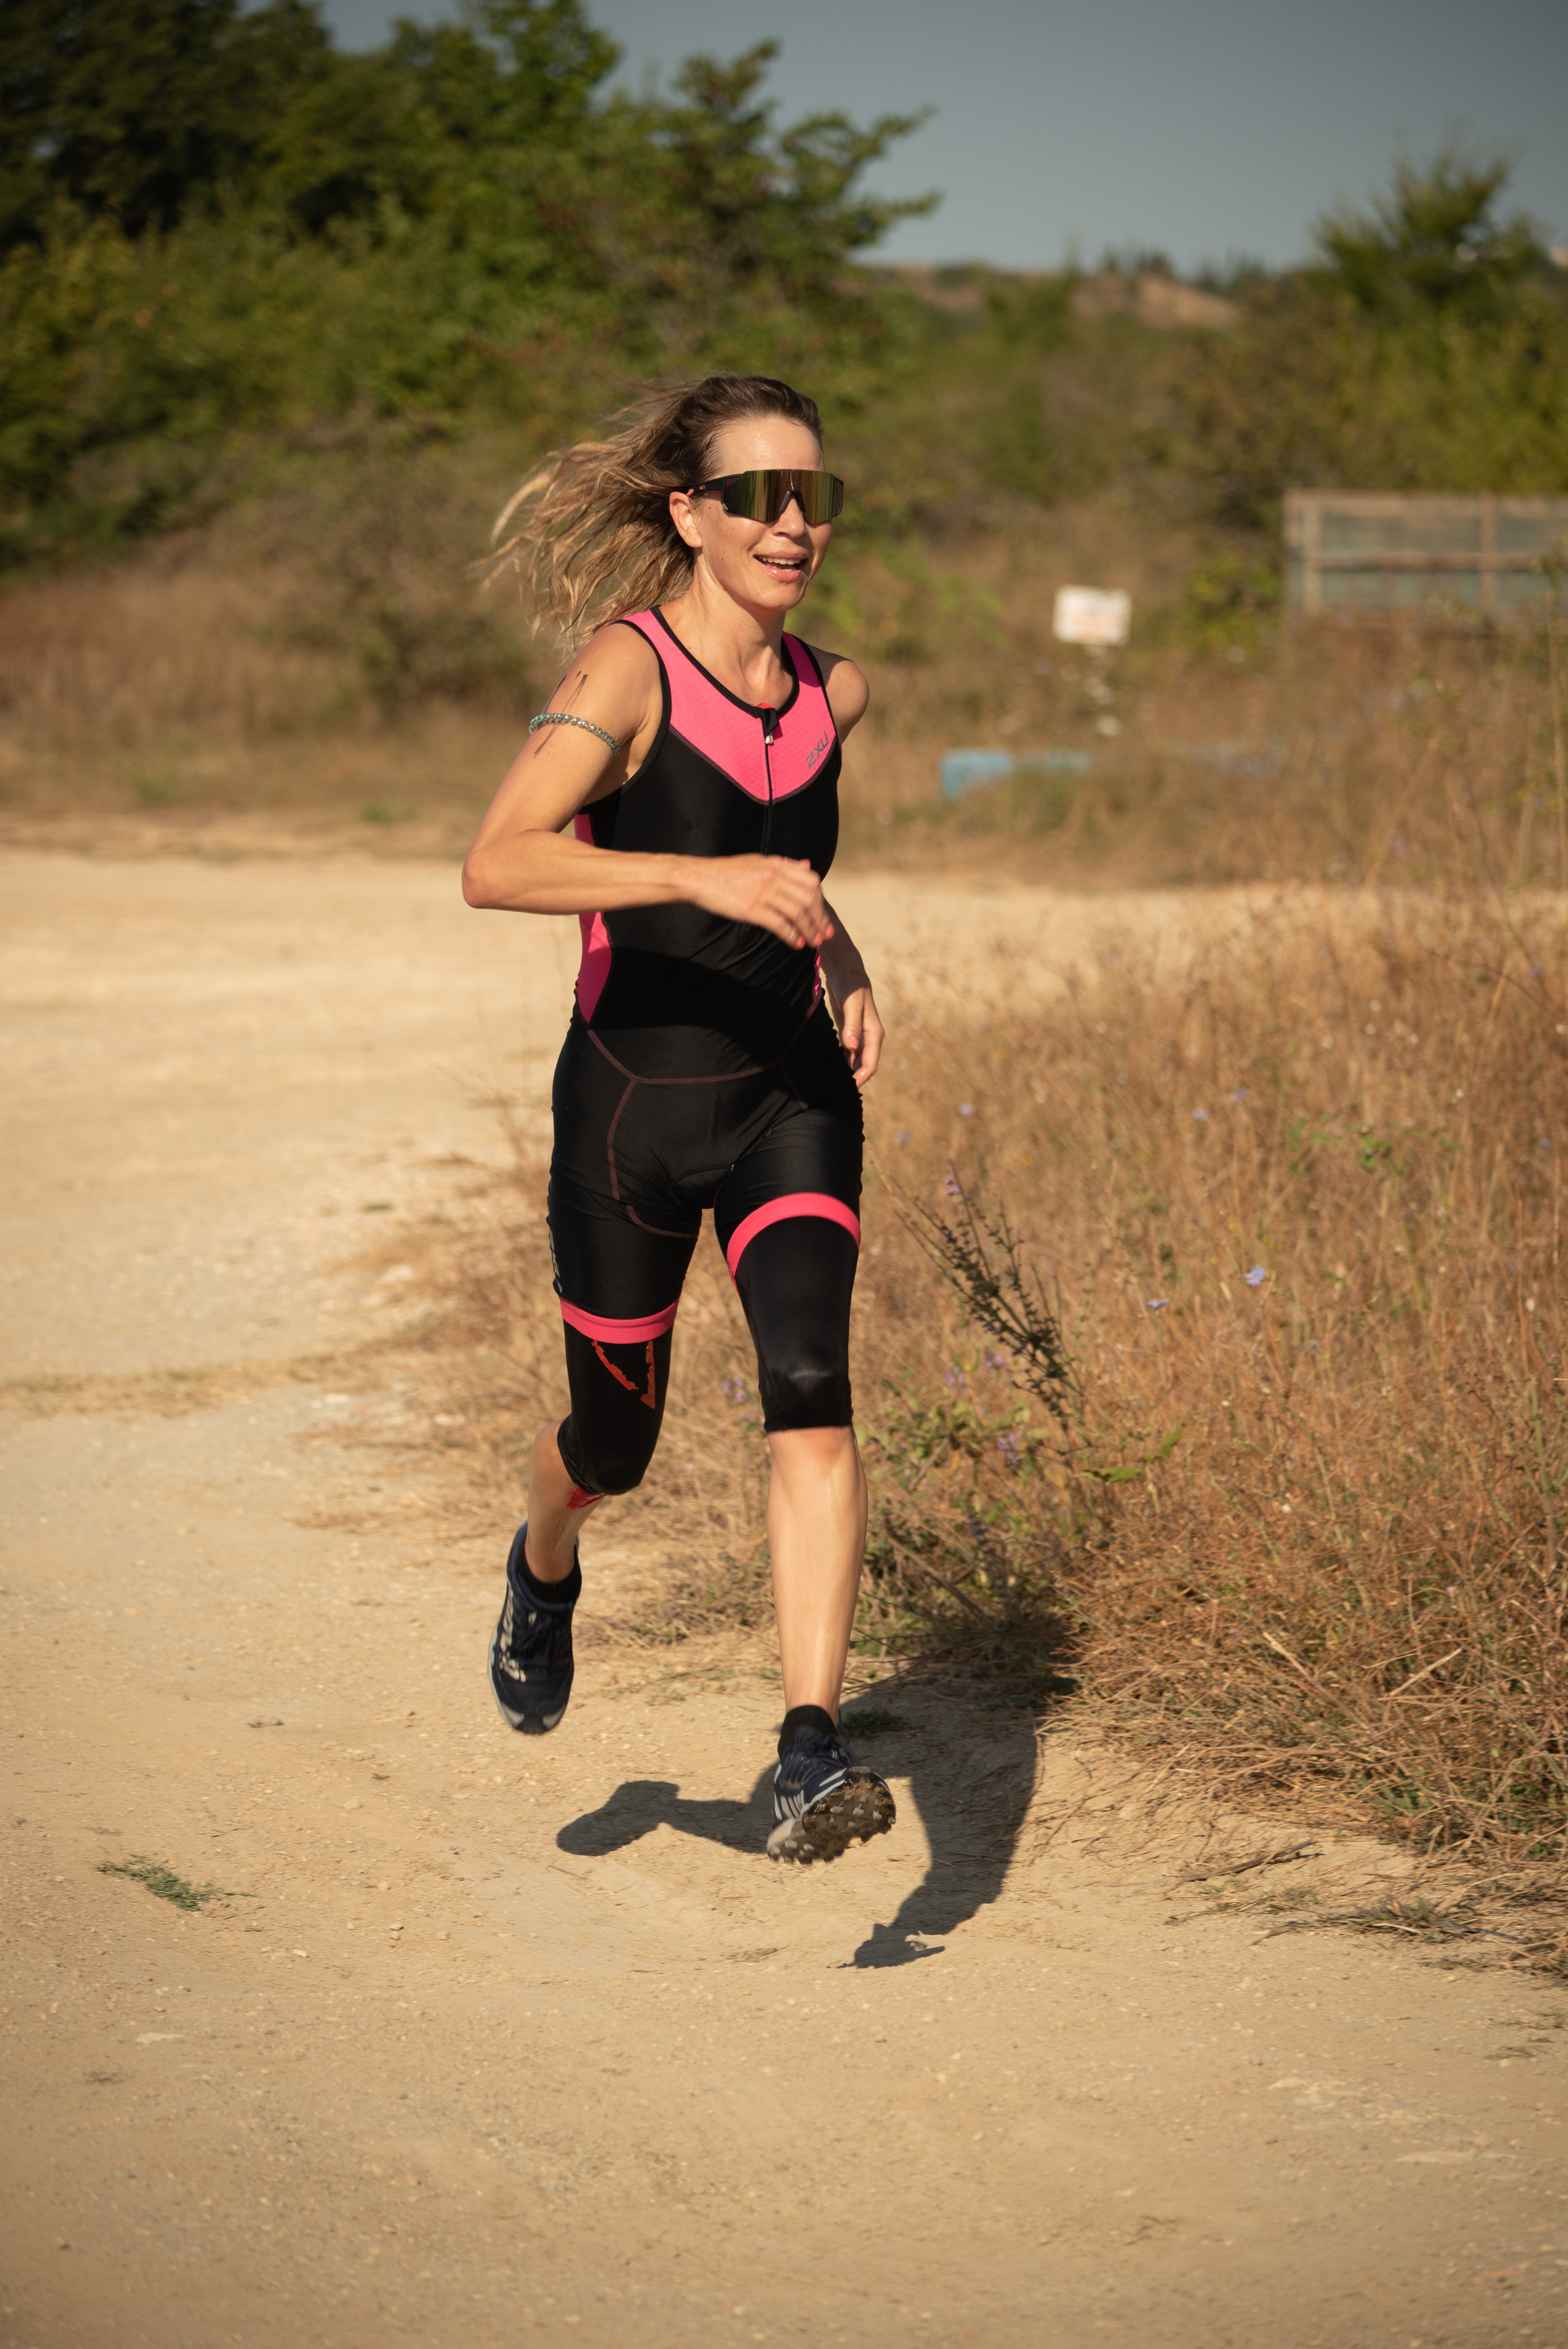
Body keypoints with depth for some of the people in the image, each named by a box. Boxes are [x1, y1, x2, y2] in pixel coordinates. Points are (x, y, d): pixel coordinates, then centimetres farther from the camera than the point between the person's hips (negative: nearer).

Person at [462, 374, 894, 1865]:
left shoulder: (832, 693, 3)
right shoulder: (627, 669, -16)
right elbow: (495, 867, -31)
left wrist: (845, 967, 8)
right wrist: (703, 876, -42)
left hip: (792, 1099, 3)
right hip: (635, 1105, -3)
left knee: (811, 1394, -20)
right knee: (616, 1438, 15)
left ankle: (811, 1756, -25)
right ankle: (544, 1573, 51)